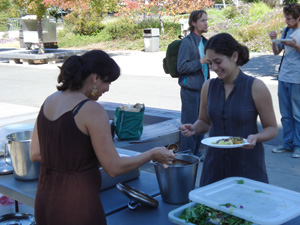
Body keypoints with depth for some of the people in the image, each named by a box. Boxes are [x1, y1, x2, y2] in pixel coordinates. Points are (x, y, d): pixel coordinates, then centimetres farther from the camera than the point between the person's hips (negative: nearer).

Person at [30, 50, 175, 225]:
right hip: (77, 206, -7)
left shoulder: (49, 102, 4)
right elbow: (114, 168, -17)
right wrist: (153, 154, -4)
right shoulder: (92, 110, -19)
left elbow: (35, 154, 8)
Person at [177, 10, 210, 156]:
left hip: (202, 88, 8)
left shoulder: (204, 41, 13)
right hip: (190, 90, -8)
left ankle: (196, 153, 26)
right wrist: (201, 61, -21)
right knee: (189, 124, -1)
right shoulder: (187, 42, -13)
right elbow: (181, 67, -17)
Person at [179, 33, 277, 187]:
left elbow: (272, 128, -4)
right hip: (215, 163, 3)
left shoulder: (255, 87, -10)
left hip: (248, 164, -3)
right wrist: (194, 129, -7)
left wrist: (256, 137, -23)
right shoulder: (208, 86, 2)